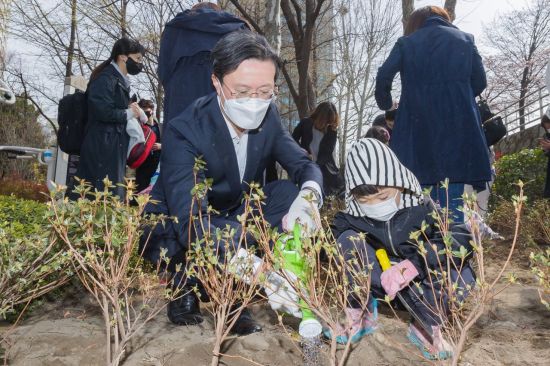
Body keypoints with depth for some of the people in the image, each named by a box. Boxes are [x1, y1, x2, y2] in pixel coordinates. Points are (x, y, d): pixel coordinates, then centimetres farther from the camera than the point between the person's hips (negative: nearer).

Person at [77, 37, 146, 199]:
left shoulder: (121, 81, 18)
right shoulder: (105, 79, -11)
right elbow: (104, 112, -22)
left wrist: (134, 111, 6)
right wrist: (128, 113, -6)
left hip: (115, 148, 10)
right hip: (103, 148, -10)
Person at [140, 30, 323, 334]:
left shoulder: (268, 117, -12)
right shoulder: (184, 132, -30)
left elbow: (305, 166, -7)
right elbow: (190, 223, -41)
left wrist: (309, 195, -34)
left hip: (233, 218, 6)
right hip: (175, 234, -5)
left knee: (290, 193, -18)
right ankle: (186, 292, -2)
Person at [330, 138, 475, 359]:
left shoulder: (421, 209, -22)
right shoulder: (351, 217, -15)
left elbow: (461, 238, -34)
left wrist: (413, 264, -45)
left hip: (419, 284, -1)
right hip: (376, 285, 2)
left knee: (461, 274, -32)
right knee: (348, 240, -23)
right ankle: (359, 317, -11)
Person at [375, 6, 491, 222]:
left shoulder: (406, 42, 9)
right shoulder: (465, 39, 13)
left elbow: (384, 76, -2)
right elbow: (480, 82, 9)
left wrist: (386, 104, 16)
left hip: (417, 124, 0)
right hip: (458, 123, 0)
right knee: (452, 197, 1)